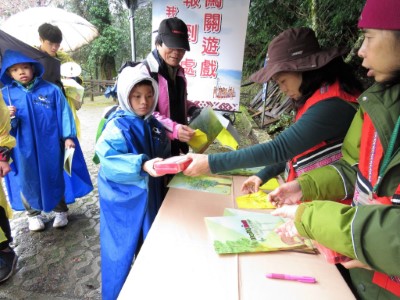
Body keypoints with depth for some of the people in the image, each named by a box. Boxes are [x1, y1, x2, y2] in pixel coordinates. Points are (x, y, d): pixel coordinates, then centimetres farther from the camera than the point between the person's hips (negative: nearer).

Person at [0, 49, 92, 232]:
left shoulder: (51, 90, -3)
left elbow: (64, 113, -2)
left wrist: (68, 137, -7)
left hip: (50, 146, -1)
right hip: (23, 150, 1)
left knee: (55, 178, 11)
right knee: (28, 181, 12)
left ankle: (61, 211, 30)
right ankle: (33, 214, 33)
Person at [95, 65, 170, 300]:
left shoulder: (153, 123, 4)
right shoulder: (118, 126, -17)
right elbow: (110, 161, -29)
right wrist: (142, 165, -40)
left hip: (149, 194, 7)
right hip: (123, 198, -7)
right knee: (123, 246, 7)